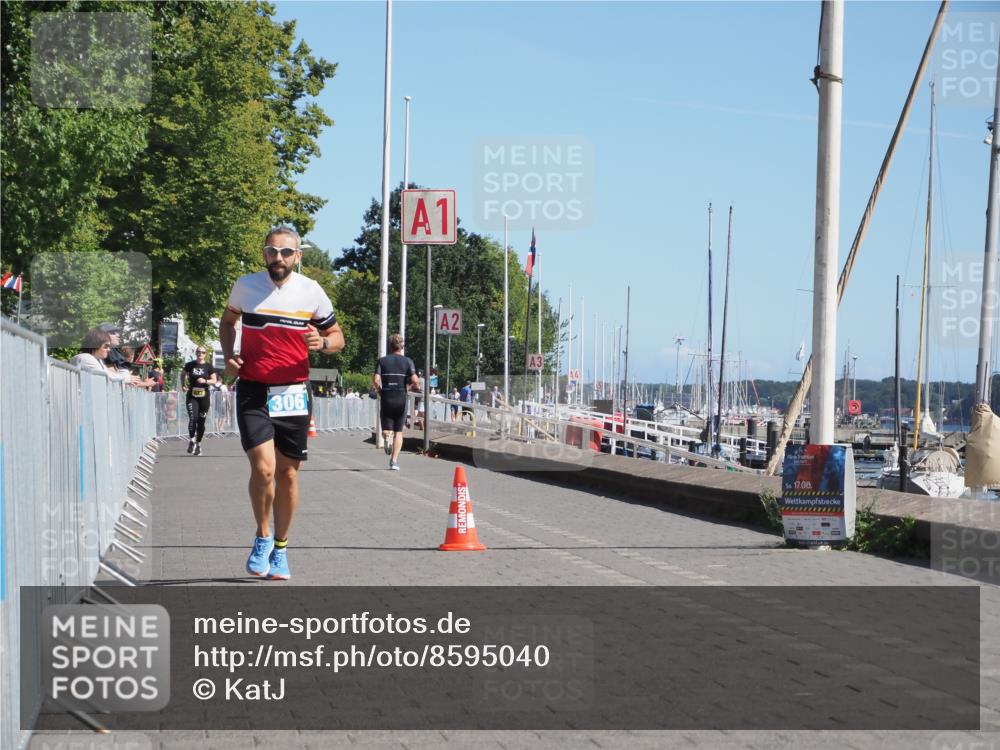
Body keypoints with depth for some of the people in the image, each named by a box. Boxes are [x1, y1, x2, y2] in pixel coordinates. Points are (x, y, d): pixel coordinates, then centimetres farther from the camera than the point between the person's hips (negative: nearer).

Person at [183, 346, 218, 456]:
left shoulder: (208, 367, 4)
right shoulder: (190, 365, 5)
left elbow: (214, 381, 3)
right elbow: (184, 376, 22)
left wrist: (205, 381, -15)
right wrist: (185, 385, 7)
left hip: (204, 397, 1)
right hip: (192, 396, -1)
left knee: (201, 421, 5)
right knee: (193, 418, -18)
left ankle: (198, 444, 18)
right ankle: (191, 440, -2)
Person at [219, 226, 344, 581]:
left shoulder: (312, 292, 0)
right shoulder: (246, 285, 1)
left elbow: (337, 336, 10)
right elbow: (228, 320, 21)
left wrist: (323, 342, -14)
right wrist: (229, 356, 4)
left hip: (294, 393, 1)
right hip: (253, 392, -1)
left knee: (287, 474, 7)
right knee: (263, 468, -16)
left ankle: (280, 549, 23)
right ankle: (263, 537, 8)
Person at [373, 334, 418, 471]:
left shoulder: (382, 361, 2)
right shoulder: (407, 361, 1)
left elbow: (375, 380, -9)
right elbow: (415, 380, -11)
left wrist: (379, 390, 9)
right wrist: (413, 386, 11)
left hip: (386, 398, 0)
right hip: (401, 399, 0)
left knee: (386, 429, 11)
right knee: (398, 431, 8)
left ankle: (387, 436, -25)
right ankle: (394, 461, 0)